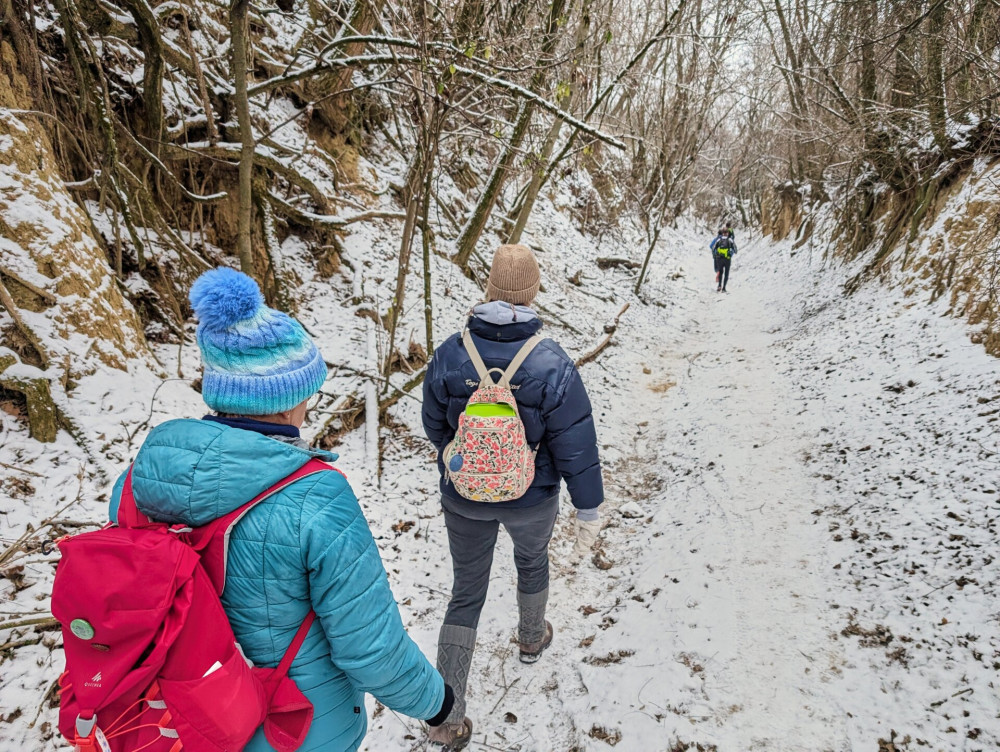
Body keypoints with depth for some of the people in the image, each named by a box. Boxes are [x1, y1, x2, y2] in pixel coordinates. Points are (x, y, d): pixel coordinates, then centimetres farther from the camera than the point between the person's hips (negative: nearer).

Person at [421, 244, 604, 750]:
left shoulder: (448, 355, -16)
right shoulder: (553, 366, -24)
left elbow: (434, 426, -1)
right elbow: (577, 449, -17)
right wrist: (589, 513, -4)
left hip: (464, 499, 1)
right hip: (532, 500, -1)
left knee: (466, 593, 17)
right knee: (532, 561, 31)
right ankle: (532, 638, 58)